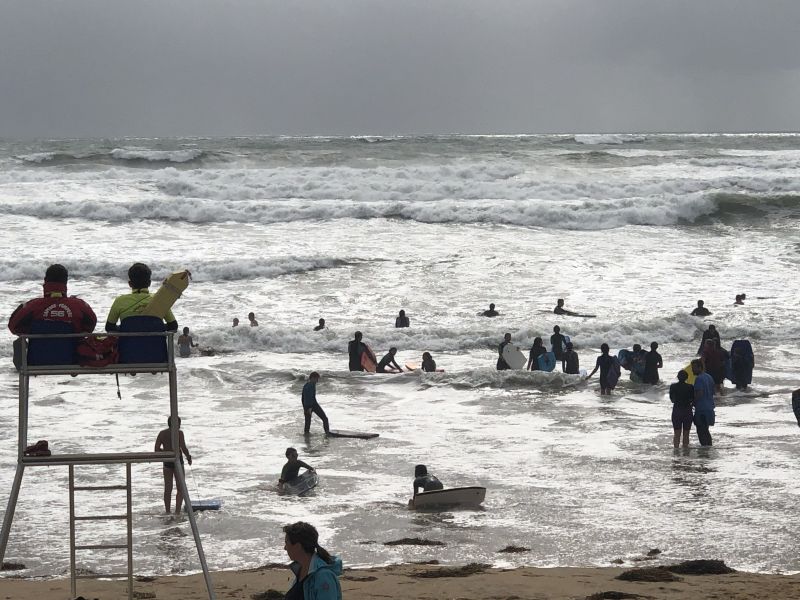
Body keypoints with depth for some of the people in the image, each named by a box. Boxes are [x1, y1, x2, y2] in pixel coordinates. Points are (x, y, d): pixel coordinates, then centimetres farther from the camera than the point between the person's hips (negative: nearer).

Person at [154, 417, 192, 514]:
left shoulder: (162, 433, 4)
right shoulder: (179, 433, -9)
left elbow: (157, 449, 2)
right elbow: (184, 448, -15)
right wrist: (189, 457, 2)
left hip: (166, 462, 4)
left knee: (168, 489, 13)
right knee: (181, 489, 3)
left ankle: (167, 512, 18)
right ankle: (177, 512, -10)